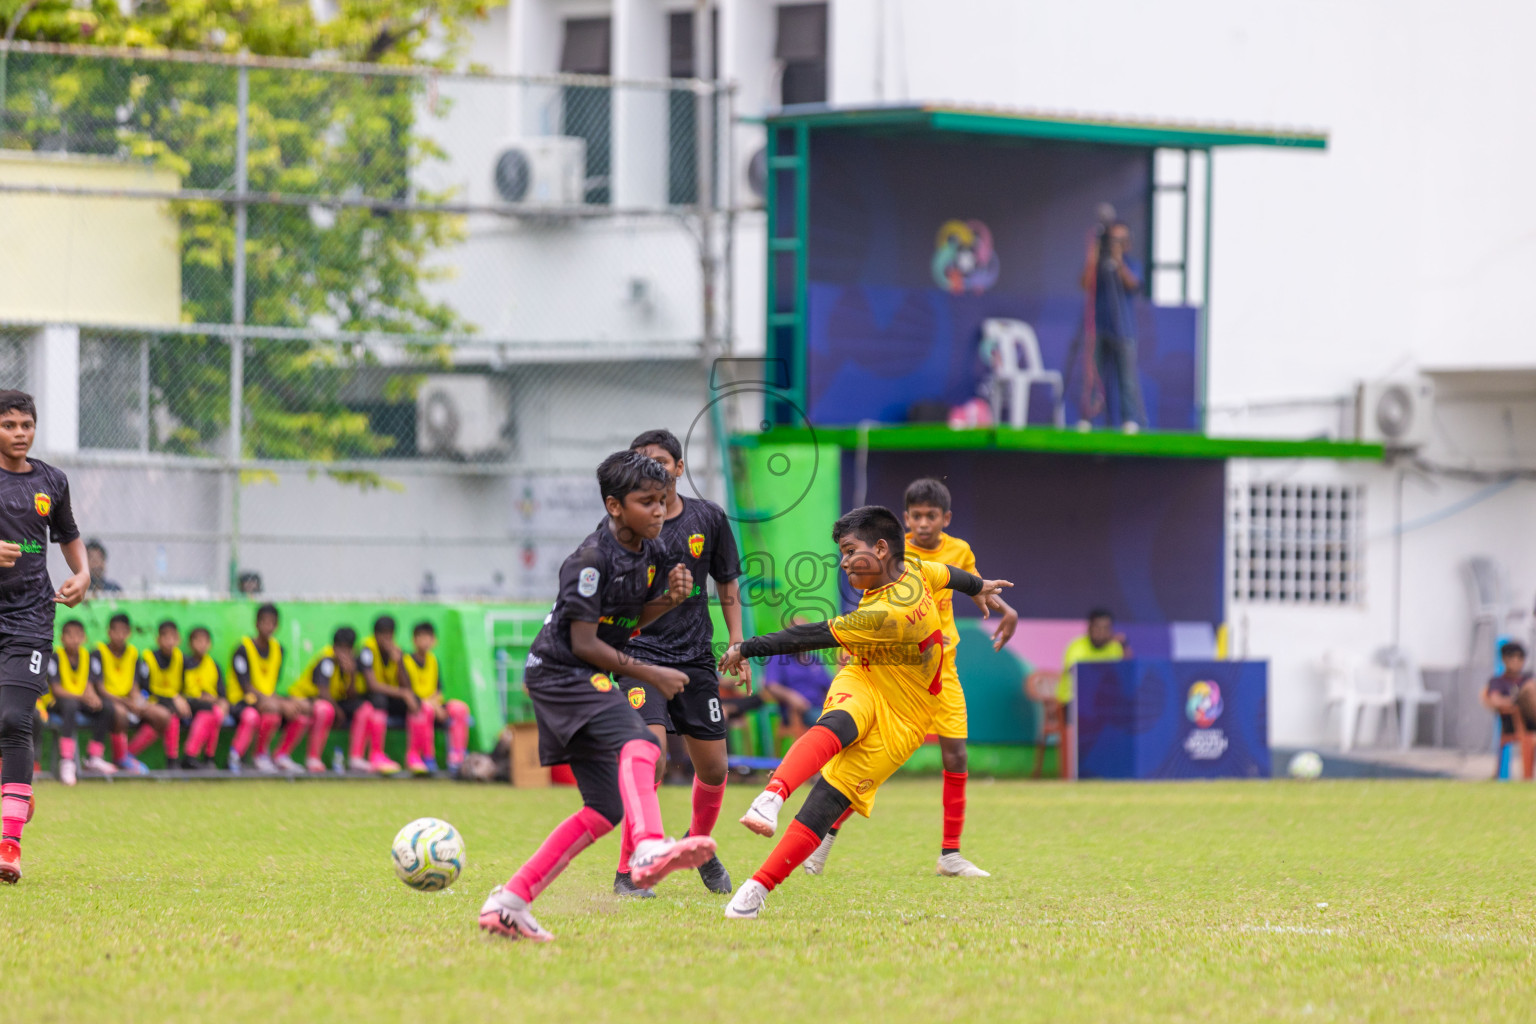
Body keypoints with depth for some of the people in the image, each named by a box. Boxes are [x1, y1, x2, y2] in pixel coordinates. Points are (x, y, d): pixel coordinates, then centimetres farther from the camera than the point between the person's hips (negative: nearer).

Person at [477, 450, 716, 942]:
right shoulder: (592, 559, -18)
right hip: (561, 673, -10)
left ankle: (509, 902, 8)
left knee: (605, 810, 7)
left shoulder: (650, 552, 8)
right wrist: (649, 674, -16)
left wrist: (670, 598, 0)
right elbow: (583, 643, -19)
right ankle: (649, 848, -59)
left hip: (585, 681, 10)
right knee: (638, 744, -34)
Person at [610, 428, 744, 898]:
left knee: (713, 769, 7)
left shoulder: (709, 519, 3)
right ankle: (627, 872, -11)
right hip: (641, 652, -4)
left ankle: (700, 843, 38)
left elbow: (727, 586, 13)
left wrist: (738, 650, 7)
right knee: (651, 759, -21)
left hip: (696, 657, 4)